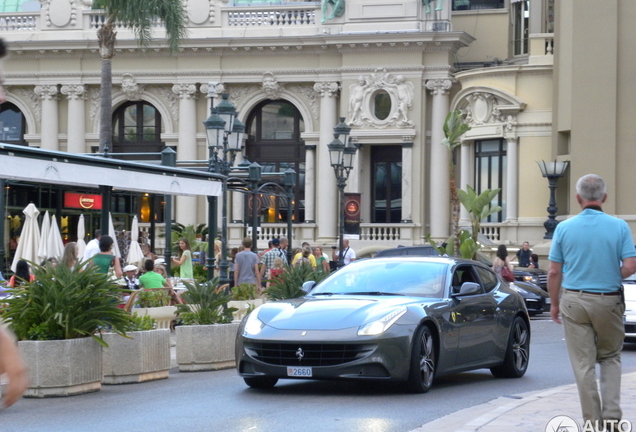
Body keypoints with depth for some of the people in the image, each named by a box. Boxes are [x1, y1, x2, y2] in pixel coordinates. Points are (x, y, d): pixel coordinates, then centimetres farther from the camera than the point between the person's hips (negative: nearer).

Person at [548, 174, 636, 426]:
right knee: (610, 358, 17)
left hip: (574, 302, 0)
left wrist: (555, 303, 10)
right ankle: (611, 414, 3)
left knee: (583, 364, 5)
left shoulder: (564, 228, -3)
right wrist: (612, 278, 10)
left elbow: (554, 272, -2)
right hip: (609, 301, 0)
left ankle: (593, 421, 7)